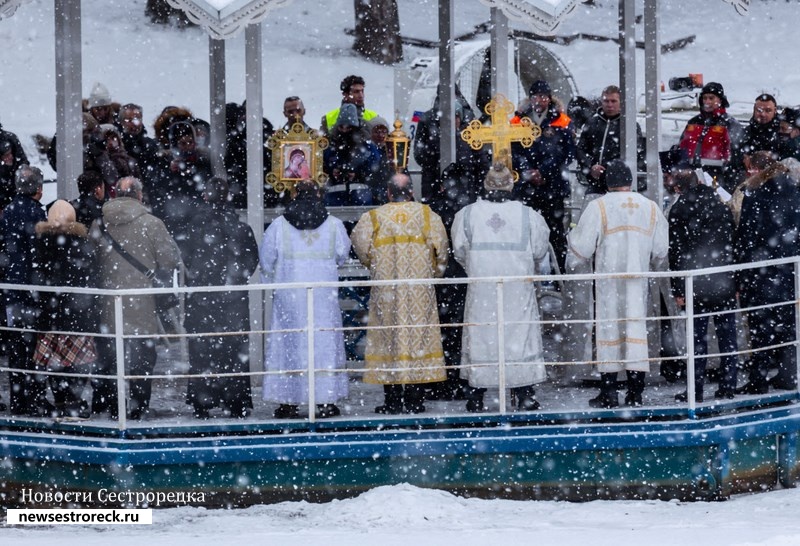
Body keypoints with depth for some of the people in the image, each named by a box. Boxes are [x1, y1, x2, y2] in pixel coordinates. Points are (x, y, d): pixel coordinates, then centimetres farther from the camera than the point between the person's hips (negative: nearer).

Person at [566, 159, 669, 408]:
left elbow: (582, 248, -4)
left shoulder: (598, 207, -6)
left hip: (607, 282, -3)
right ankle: (635, 392, 4)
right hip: (638, 282, 3)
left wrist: (573, 267, 14)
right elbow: (660, 252, 9)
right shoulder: (651, 208, 6)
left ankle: (609, 392, -1)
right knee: (637, 331, 5)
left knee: (607, 331, 1)